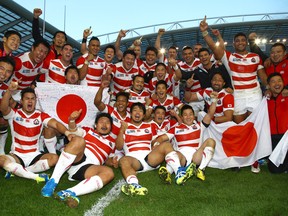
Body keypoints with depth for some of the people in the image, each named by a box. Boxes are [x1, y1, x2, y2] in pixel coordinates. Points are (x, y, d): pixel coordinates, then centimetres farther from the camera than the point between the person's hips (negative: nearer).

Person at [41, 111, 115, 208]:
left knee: (109, 172, -31)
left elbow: (108, 159, 29)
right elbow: (74, 131, 5)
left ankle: (70, 192, -49)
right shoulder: (88, 131, 25)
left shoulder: (111, 142, 30)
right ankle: (53, 182, -33)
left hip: (89, 168, 1)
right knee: (79, 140, -32)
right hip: (78, 158, -1)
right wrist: (72, 120, -17)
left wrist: (113, 161, 5)